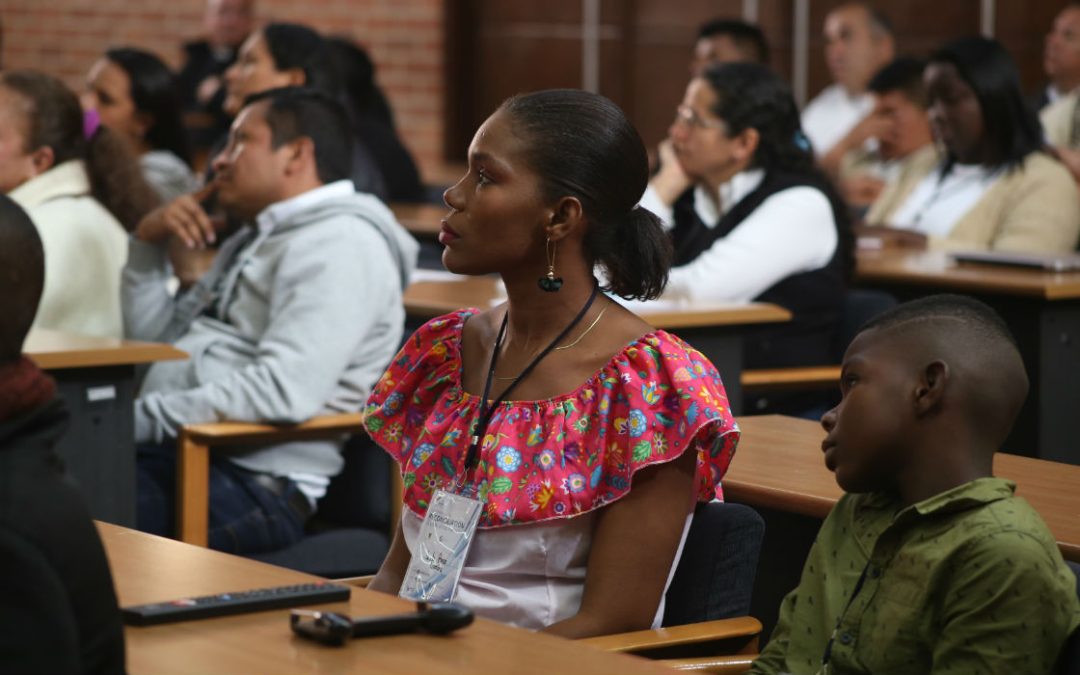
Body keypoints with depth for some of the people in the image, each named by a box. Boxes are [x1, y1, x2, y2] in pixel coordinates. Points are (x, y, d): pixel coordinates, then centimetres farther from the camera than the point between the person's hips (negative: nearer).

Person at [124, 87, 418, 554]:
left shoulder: (338, 243, -8)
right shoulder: (253, 242, 26)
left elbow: (286, 390, -22)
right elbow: (156, 337, 31)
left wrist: (139, 416, -18)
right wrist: (148, 244, 15)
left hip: (255, 484, -10)